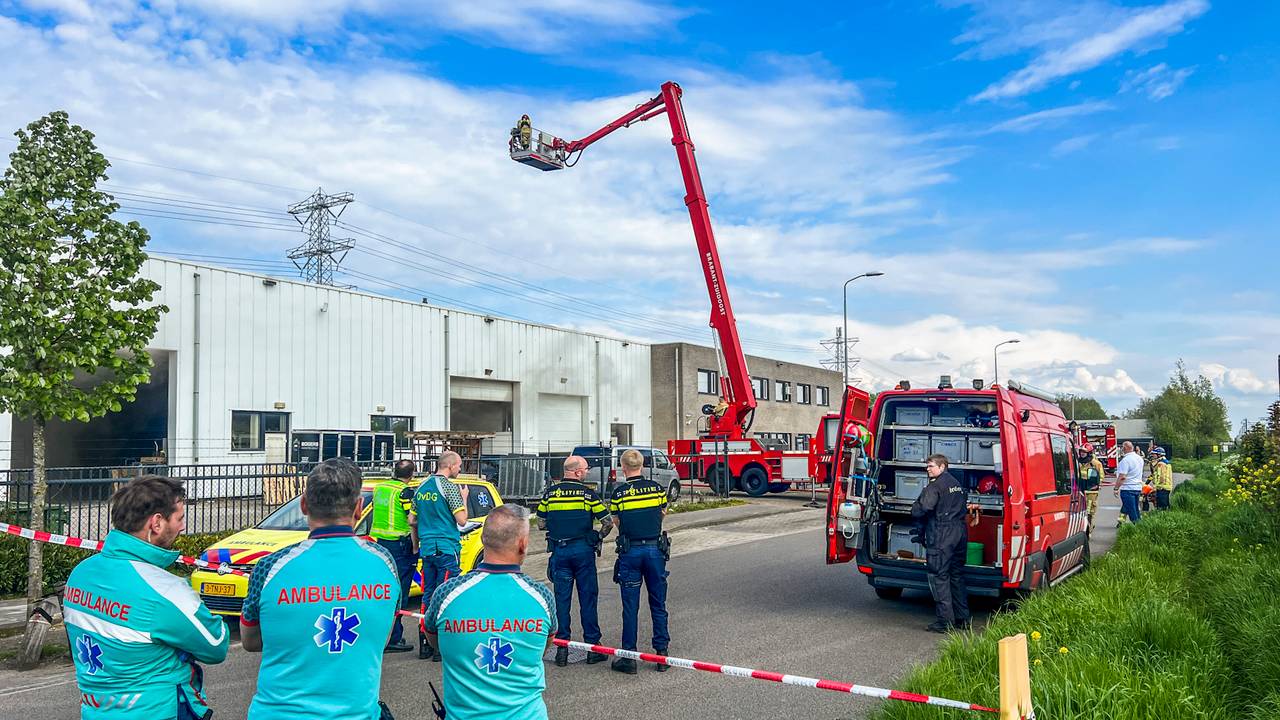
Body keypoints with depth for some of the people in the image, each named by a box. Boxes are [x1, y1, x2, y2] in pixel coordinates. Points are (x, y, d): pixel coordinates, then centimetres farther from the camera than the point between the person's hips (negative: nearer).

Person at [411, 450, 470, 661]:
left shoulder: (421, 487, 11)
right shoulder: (449, 487, -12)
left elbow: (412, 520, 16)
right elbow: (462, 520, -13)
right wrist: (464, 498, 1)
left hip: (426, 548, 7)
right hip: (446, 549, -7)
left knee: (428, 595, 13)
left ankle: (425, 644, 16)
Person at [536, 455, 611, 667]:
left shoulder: (549, 493, 2)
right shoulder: (588, 494, -5)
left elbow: (541, 524, 8)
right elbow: (608, 522, -7)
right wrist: (598, 537, 11)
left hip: (559, 551, 2)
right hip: (583, 550, -2)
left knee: (562, 599, 7)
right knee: (587, 598, 6)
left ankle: (562, 647, 9)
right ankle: (592, 646, 11)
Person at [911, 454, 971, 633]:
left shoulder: (935, 485, -11)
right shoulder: (957, 484, 17)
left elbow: (920, 509, -21)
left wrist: (917, 514, 0)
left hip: (942, 535, -9)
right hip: (961, 533, 9)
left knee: (938, 576, -4)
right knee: (957, 575, 16)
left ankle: (945, 620, -5)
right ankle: (962, 618, 20)